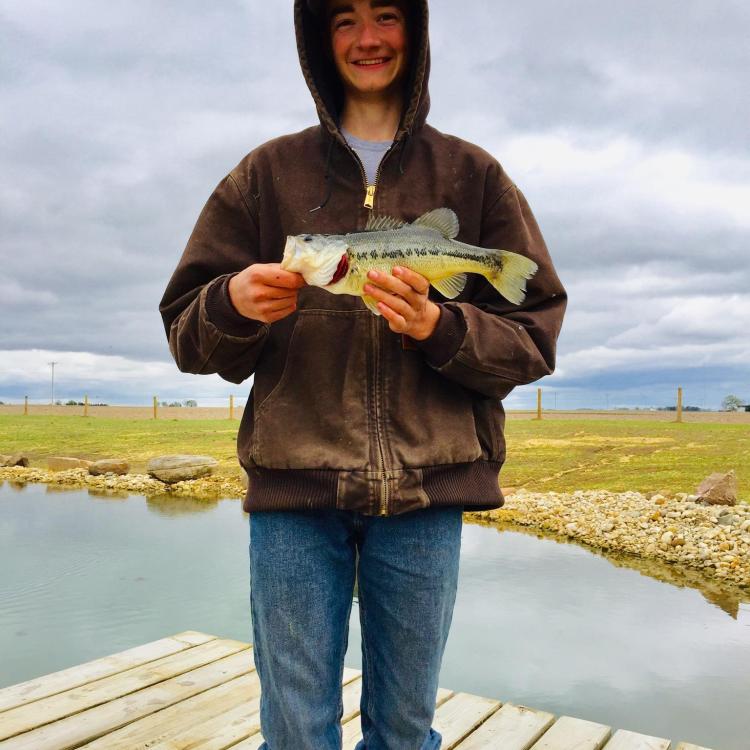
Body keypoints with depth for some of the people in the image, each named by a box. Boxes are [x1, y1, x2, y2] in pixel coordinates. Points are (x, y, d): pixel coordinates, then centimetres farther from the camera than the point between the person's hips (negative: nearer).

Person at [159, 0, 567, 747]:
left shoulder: (472, 175, 9)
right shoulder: (269, 173, 9)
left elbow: (533, 336, 5)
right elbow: (188, 336, 8)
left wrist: (442, 328, -15)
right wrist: (232, 304, -15)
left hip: (425, 488, 1)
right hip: (292, 487, 0)